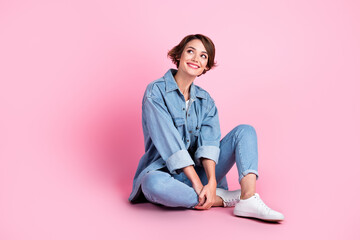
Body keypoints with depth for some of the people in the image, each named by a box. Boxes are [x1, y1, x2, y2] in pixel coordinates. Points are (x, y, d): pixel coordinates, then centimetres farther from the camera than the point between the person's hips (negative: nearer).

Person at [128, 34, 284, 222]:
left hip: (199, 170, 5)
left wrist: (211, 182, -25)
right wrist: (197, 184, -22)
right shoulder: (156, 91, -7)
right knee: (153, 184, -40)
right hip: (165, 172, -4)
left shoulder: (205, 100, 9)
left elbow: (209, 141, -8)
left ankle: (248, 198, -30)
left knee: (245, 131, -8)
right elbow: (168, 140, -17)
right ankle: (223, 199, -20)